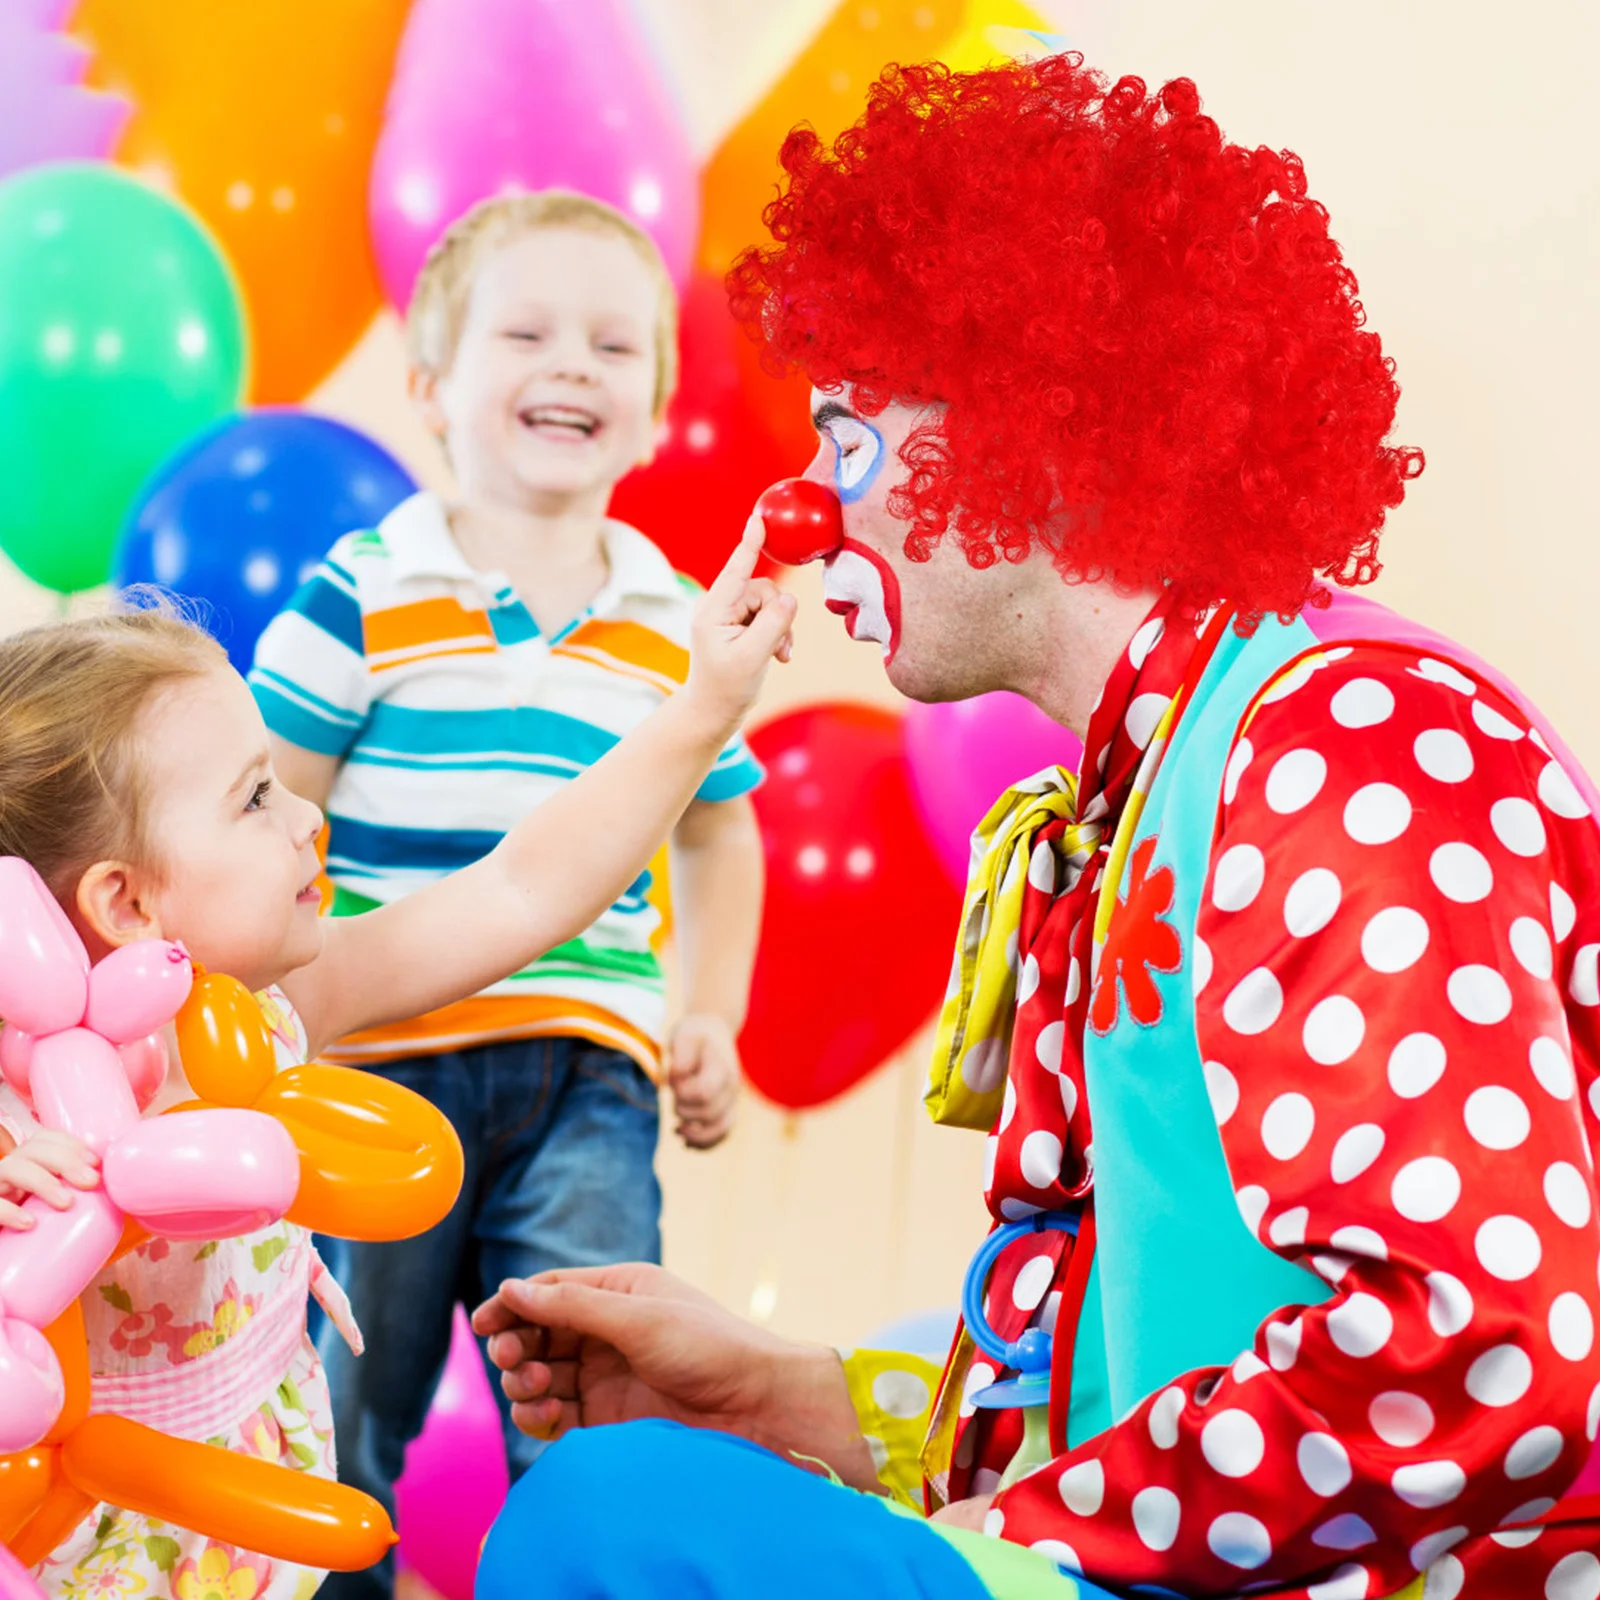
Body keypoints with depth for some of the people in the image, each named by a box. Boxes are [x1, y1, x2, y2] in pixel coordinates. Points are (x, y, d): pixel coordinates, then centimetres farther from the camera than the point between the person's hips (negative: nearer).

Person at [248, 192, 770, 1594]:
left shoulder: (675, 624, 8)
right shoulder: (362, 596, -4)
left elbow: (718, 834, 21)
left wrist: (711, 1024, 12)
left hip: (590, 1071, 2)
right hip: (381, 1060, -2)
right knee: (334, 1427, 9)